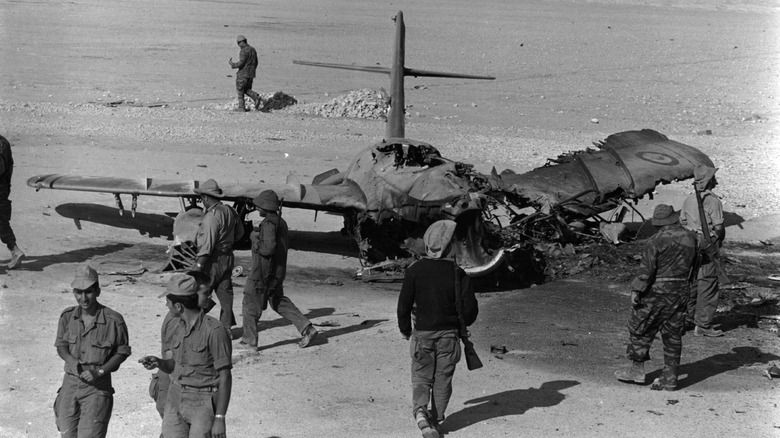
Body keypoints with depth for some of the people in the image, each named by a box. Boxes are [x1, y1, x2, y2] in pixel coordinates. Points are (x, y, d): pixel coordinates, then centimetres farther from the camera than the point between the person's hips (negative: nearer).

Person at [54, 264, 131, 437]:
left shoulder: (113, 320, -13)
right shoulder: (68, 316, -2)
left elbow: (122, 352, -2)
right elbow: (61, 345, 11)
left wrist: (99, 371, -14)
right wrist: (70, 360, -11)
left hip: (98, 386, -4)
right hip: (70, 382, 4)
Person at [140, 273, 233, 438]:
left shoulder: (215, 330, -17)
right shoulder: (181, 328, 8)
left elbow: (225, 377, -15)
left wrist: (220, 419, -18)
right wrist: (158, 363, -2)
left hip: (203, 404, -7)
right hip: (176, 400, 7)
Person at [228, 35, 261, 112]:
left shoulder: (244, 51, -18)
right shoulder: (253, 50, 9)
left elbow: (241, 63, -22)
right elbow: (255, 63, 14)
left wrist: (232, 64, -5)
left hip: (243, 74, -8)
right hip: (251, 75, 8)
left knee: (240, 90, 5)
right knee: (247, 90, 17)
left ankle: (241, 107, 8)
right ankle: (256, 97, -9)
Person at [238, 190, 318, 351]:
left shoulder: (269, 224, -20)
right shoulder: (281, 222, 10)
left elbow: (268, 248, -29)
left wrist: (255, 238, -13)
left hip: (264, 273, -9)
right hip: (278, 271, 9)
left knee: (250, 304, 3)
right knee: (279, 302, 19)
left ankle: (249, 341, 9)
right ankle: (307, 328, 12)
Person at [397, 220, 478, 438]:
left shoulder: (415, 269, -8)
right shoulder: (458, 272, -10)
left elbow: (404, 303, -4)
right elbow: (470, 306, -7)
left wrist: (405, 328, 12)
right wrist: (463, 323, 15)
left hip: (423, 332, 0)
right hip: (449, 334, 0)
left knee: (421, 376, 8)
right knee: (443, 377, 13)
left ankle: (420, 410, -15)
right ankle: (436, 418, 20)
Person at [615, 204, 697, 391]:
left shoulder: (656, 241, -14)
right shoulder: (690, 238, 5)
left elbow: (646, 269, -17)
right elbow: (692, 266, 13)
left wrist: (636, 290, -12)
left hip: (657, 292, -6)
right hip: (681, 292, 6)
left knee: (640, 330, 9)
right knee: (673, 336, 9)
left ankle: (637, 370, 13)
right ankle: (669, 378, 11)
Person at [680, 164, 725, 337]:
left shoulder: (689, 199, 6)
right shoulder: (713, 201, -16)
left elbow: (682, 222, 12)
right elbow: (719, 227, -16)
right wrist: (720, 239, 3)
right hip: (707, 246, -7)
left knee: (691, 282, 16)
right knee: (707, 284, -1)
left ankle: (687, 320, 23)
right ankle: (703, 325, 1)